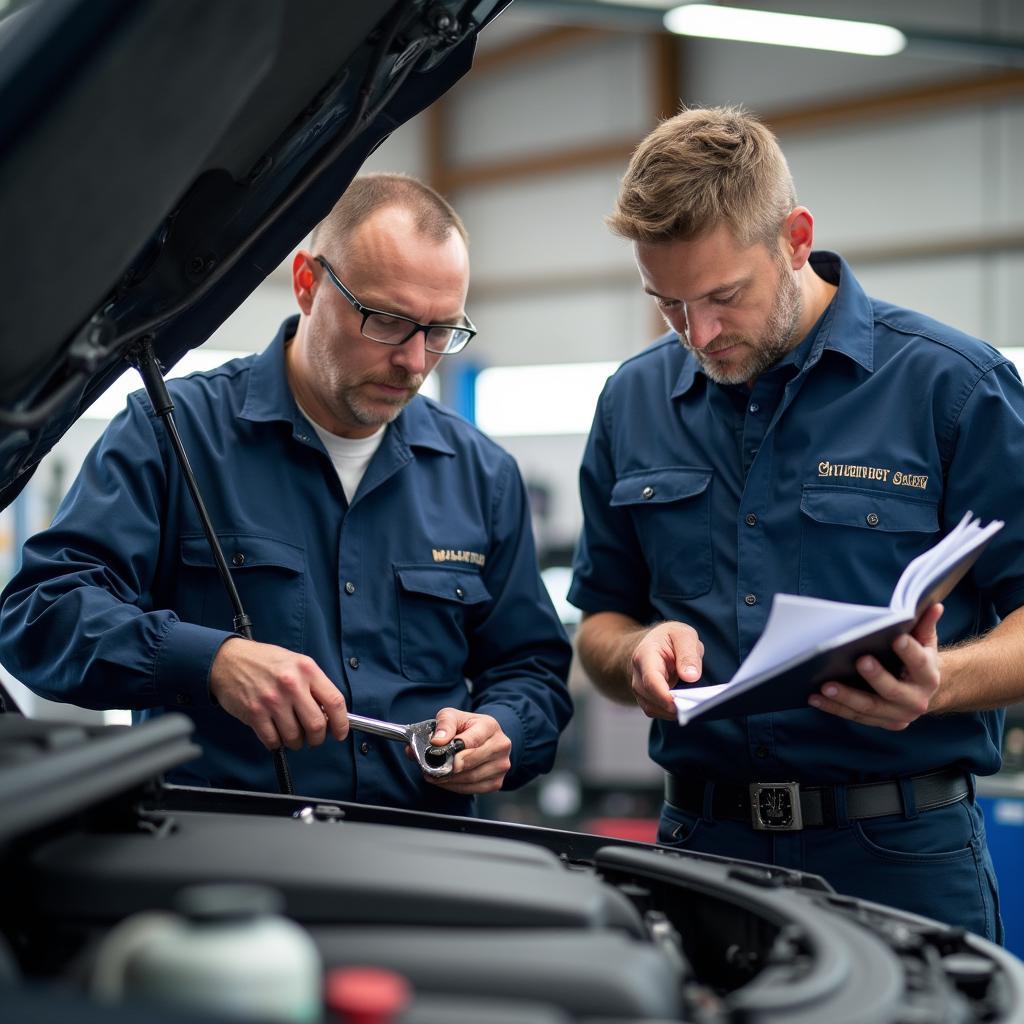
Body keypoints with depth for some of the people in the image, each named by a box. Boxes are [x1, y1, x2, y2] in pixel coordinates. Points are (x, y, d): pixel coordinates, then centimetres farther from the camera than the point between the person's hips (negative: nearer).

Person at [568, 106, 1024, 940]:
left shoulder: (953, 384, -5)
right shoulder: (634, 402, 10)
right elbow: (600, 623, 18)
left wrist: (938, 684, -24)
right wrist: (638, 653, -5)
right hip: (701, 845, 4)